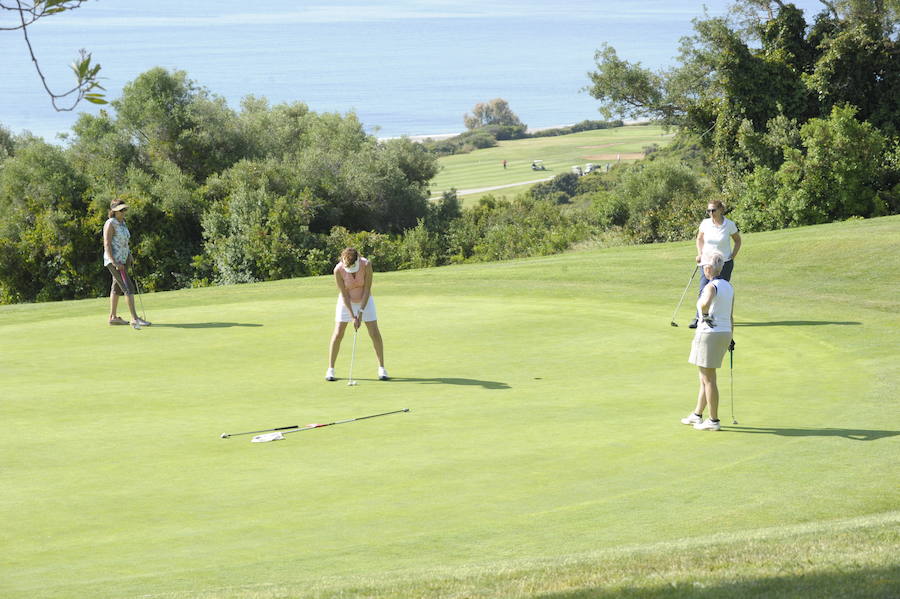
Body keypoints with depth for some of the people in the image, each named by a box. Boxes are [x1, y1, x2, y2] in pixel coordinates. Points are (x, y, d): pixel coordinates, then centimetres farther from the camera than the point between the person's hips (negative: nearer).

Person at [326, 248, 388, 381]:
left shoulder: (366, 264, -28)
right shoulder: (338, 270, -27)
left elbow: (367, 289, -21)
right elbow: (344, 294, -20)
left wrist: (361, 312, -22)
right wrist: (352, 316, -21)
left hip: (365, 299, 0)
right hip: (346, 301, 0)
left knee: (374, 333, -6)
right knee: (338, 334, -6)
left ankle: (382, 368, 3)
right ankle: (330, 369, 3)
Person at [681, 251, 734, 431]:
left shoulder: (711, 286, -16)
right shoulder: (729, 287, 8)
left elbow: (705, 303, -39)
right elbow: (731, 316, 14)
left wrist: (705, 316, -19)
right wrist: (730, 338, 21)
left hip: (709, 333, -8)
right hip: (725, 333, 8)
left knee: (708, 379, 1)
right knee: (705, 377, 20)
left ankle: (713, 420, 5)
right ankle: (697, 414, 30)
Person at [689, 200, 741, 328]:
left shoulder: (729, 225, -9)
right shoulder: (705, 223, -5)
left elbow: (737, 240, 7)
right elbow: (700, 239, 13)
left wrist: (733, 256, -2)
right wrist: (700, 254, 0)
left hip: (725, 263, -1)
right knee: (704, 291, -9)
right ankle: (698, 318, -6)